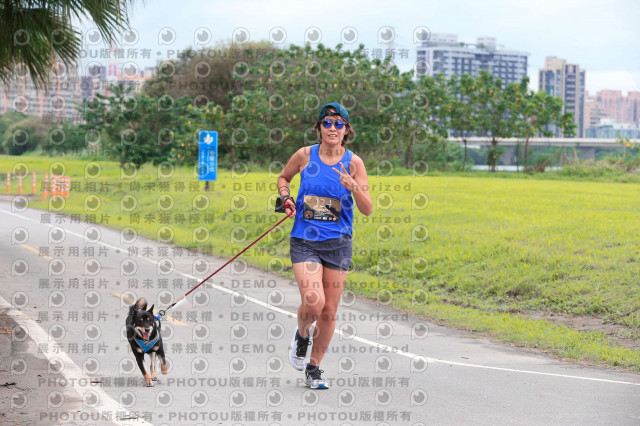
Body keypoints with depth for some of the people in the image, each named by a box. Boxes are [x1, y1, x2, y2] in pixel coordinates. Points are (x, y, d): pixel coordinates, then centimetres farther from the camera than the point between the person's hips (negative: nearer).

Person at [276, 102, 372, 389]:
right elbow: (283, 177, 20)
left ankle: (313, 368, 23)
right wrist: (286, 198, 1)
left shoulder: (353, 162, -2)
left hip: (337, 243, 1)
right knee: (313, 301, -21)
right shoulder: (305, 155, -1)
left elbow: (367, 210, -4)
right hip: (304, 240, -1)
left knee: (329, 311, 4)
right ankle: (302, 336, 13)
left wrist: (353, 188, -22)